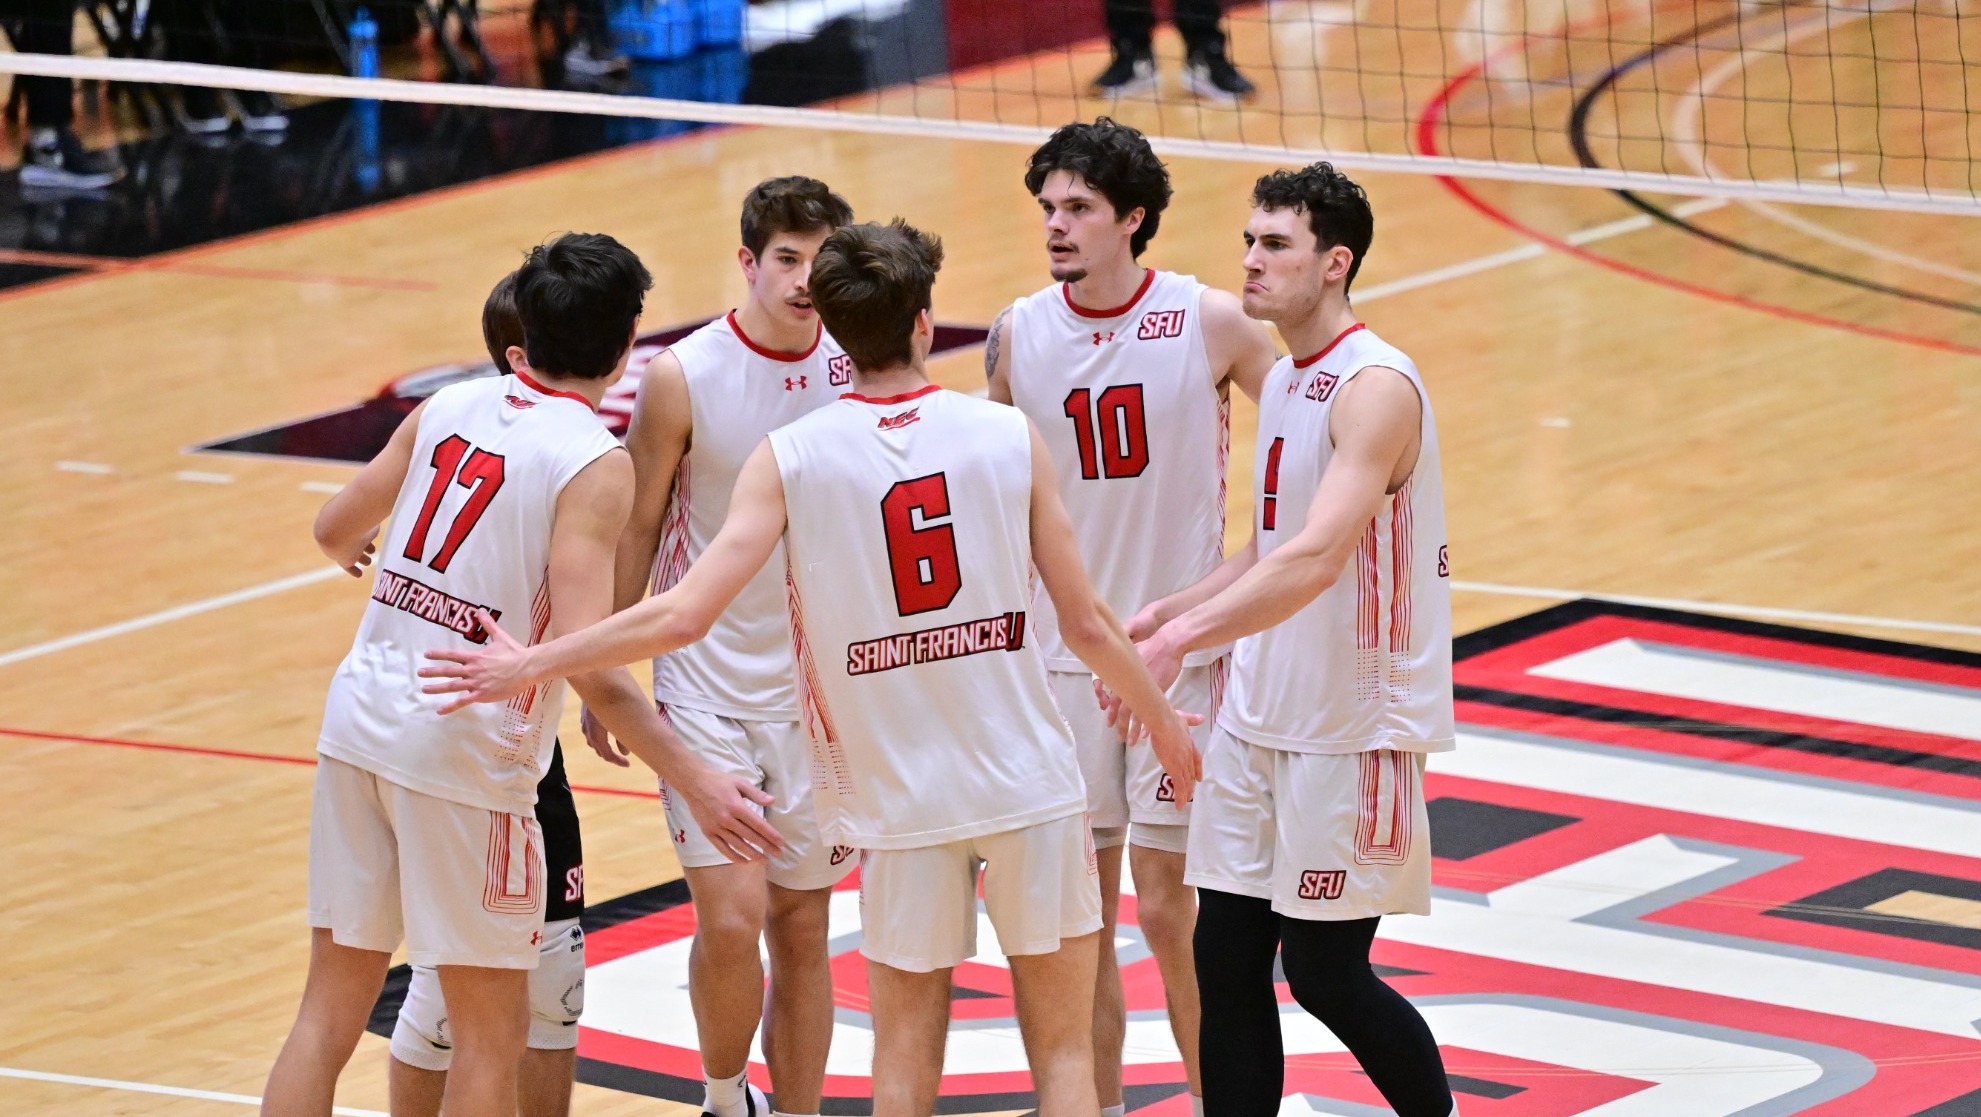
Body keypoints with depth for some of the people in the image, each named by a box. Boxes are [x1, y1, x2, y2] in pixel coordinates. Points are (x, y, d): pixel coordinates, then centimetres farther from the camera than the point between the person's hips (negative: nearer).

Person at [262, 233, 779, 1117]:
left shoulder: (450, 406, 6)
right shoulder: (595, 463, -12)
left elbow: (335, 529, 19)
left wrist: (357, 553, 43)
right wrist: (696, 783, -16)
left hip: (360, 721, 6)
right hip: (466, 749, -6)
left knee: (329, 1013, 11)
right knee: (491, 1035, 6)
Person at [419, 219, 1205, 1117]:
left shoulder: (791, 458, -8)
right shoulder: (1009, 436, -5)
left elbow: (684, 614, -15)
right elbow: (1085, 623, 0)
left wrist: (531, 667, -5)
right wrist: (1163, 722, 17)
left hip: (903, 798, 0)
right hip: (1031, 783, 0)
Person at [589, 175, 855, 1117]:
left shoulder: (853, 373, -2)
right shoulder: (683, 376, -9)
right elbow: (637, 530, -1)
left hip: (821, 687, 3)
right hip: (708, 681, -3)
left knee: (801, 925, 8)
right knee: (733, 917, -12)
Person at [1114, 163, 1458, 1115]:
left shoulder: (1376, 387, -18)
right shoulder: (1283, 383, 12)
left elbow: (1318, 557, -30)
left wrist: (1186, 636, -35)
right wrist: (1163, 612, 14)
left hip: (1354, 731, -8)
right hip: (1257, 717, 8)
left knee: (1326, 974, -1)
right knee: (1225, 960, 5)